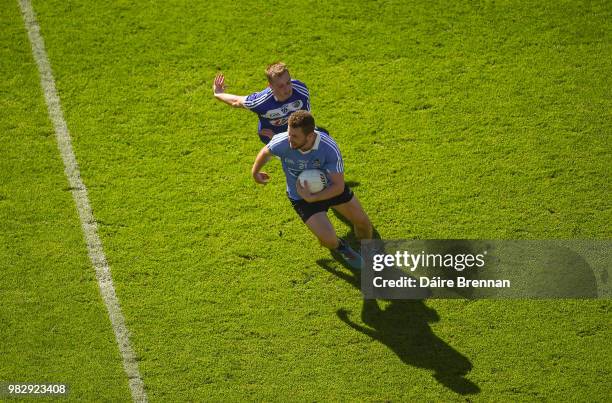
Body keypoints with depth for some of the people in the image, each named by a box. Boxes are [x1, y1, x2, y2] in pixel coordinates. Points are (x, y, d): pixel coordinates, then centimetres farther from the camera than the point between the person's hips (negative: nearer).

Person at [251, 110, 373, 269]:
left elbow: (339, 186, -29)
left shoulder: (329, 148, -35)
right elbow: (265, 152, -6)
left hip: (330, 187, 1)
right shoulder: (282, 142, -32)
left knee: (363, 222, 10)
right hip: (301, 196, -1)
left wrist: (312, 198, -40)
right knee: (329, 240, -15)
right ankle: (341, 248, 25)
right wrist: (255, 173, 12)